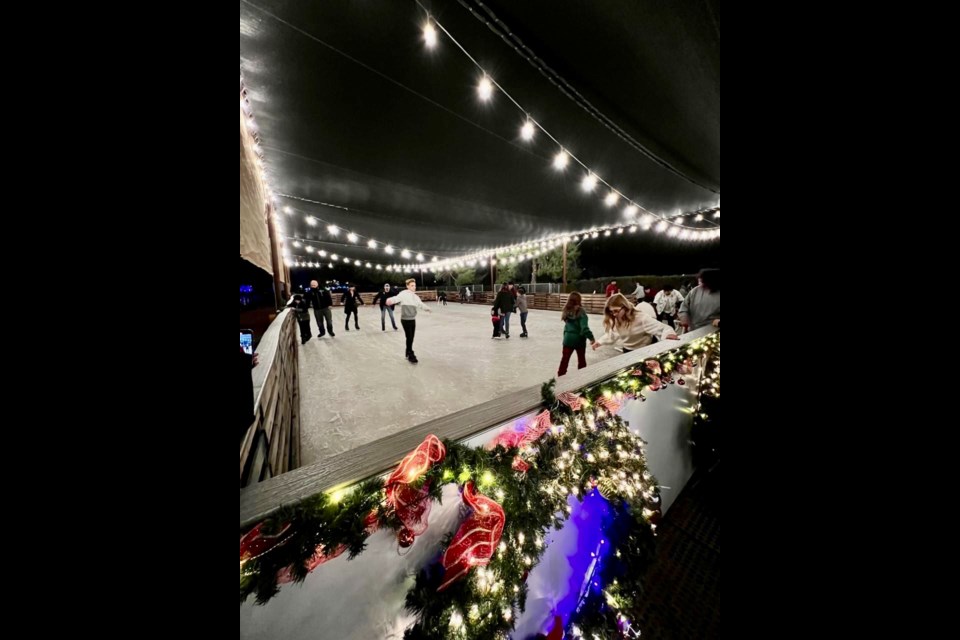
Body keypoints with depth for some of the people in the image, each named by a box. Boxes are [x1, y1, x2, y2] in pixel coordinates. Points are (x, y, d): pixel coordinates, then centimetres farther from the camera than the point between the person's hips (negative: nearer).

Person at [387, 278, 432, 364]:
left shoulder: (415, 296, 12)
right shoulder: (403, 293, -11)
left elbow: (421, 304, 28)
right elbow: (397, 298, -31)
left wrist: (427, 309, 42)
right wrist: (390, 300, -53)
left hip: (413, 319, 7)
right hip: (405, 319, -7)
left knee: (411, 338, 13)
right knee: (409, 338, -5)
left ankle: (408, 354, 29)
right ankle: (411, 355, 9)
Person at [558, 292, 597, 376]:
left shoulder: (567, 311, -1)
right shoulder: (581, 312, -16)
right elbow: (584, 327, -24)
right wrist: (591, 338, -23)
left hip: (568, 338, 4)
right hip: (579, 339, -3)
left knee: (565, 359, 12)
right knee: (581, 359, 16)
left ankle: (560, 376, 18)